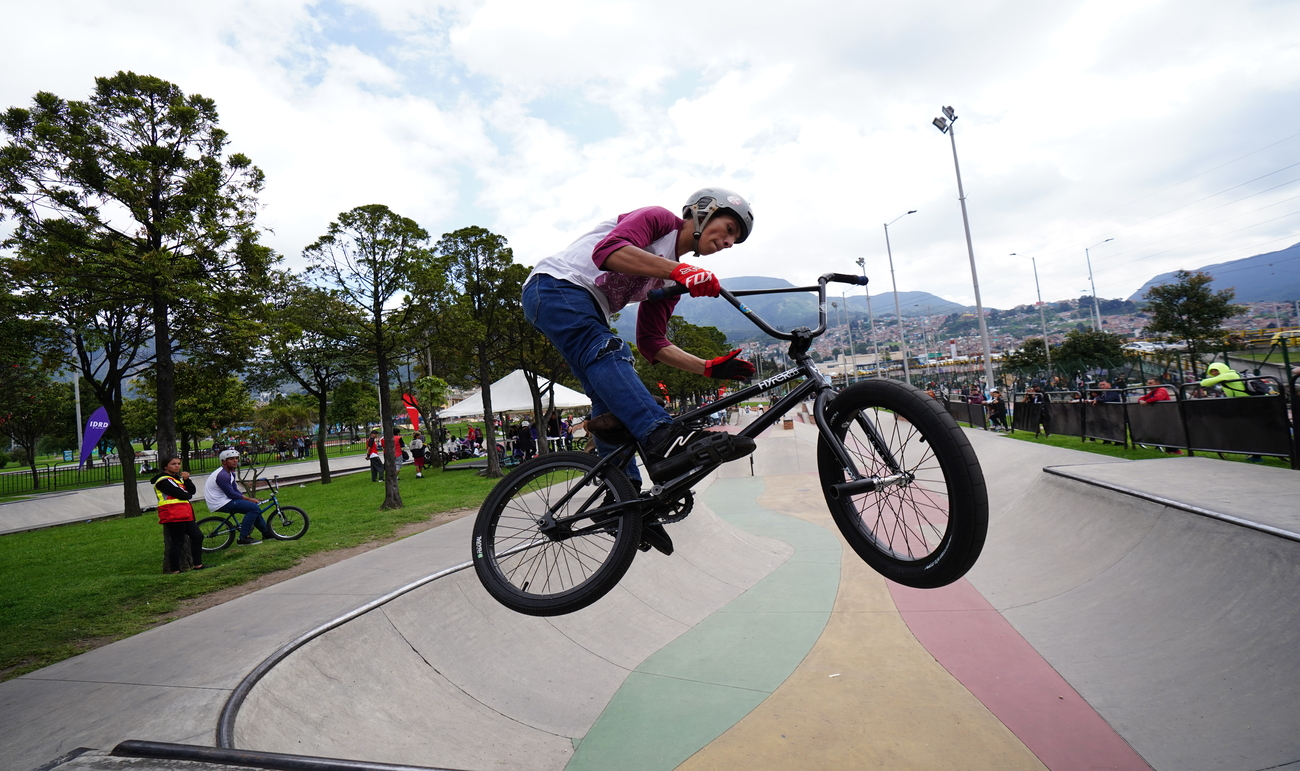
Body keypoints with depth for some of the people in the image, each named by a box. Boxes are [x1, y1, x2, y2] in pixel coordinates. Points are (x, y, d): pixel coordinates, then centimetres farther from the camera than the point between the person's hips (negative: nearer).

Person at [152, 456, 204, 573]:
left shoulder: (177, 478, 22)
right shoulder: (164, 480, -9)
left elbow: (192, 491, 10)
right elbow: (182, 495, -19)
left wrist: (187, 479, -4)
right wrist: (188, 494, 3)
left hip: (184, 515, 10)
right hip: (173, 516, -10)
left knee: (197, 536, 9)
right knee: (177, 541, -6)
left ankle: (197, 565, 15)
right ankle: (174, 570, 2)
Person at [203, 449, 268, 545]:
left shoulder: (231, 473, 13)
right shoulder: (222, 475, -21)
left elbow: (235, 491, 14)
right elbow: (231, 494, -20)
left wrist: (249, 499, 0)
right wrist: (249, 499, -10)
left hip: (224, 500, 10)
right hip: (220, 504, -10)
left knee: (255, 508, 9)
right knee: (253, 507, -20)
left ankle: (267, 533, 16)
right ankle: (243, 538, -18)